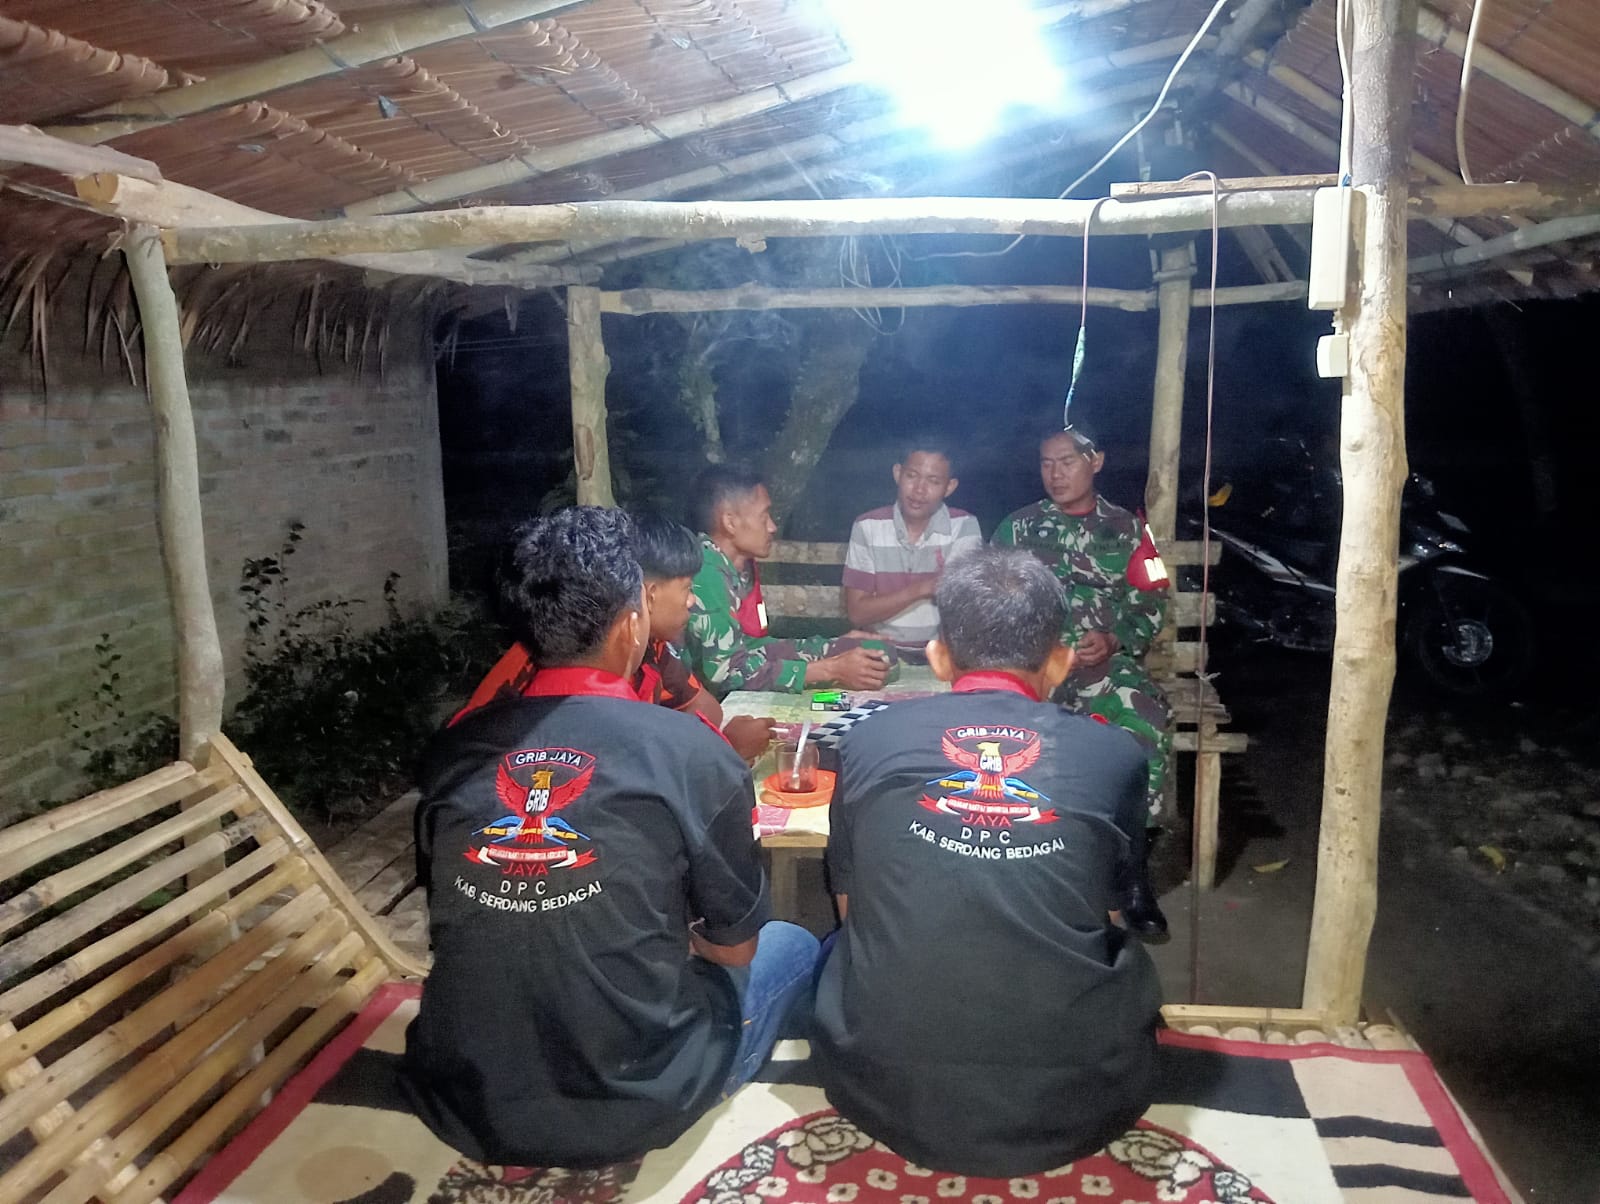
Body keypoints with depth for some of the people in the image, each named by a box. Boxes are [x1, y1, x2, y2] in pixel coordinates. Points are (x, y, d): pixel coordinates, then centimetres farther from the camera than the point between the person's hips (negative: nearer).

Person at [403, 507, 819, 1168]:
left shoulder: (452, 750, -6)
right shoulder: (693, 752, -16)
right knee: (793, 945, 20)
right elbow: (733, 946, -3)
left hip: (459, 1105, 4)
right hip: (627, 1106, -3)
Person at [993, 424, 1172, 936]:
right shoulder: (1017, 527, 15)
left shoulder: (1126, 528, 15)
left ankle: (1133, 873, -19)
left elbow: (1151, 604, 10)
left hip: (1106, 662, 0)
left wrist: (1112, 640, -10)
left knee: (1149, 723, -32)